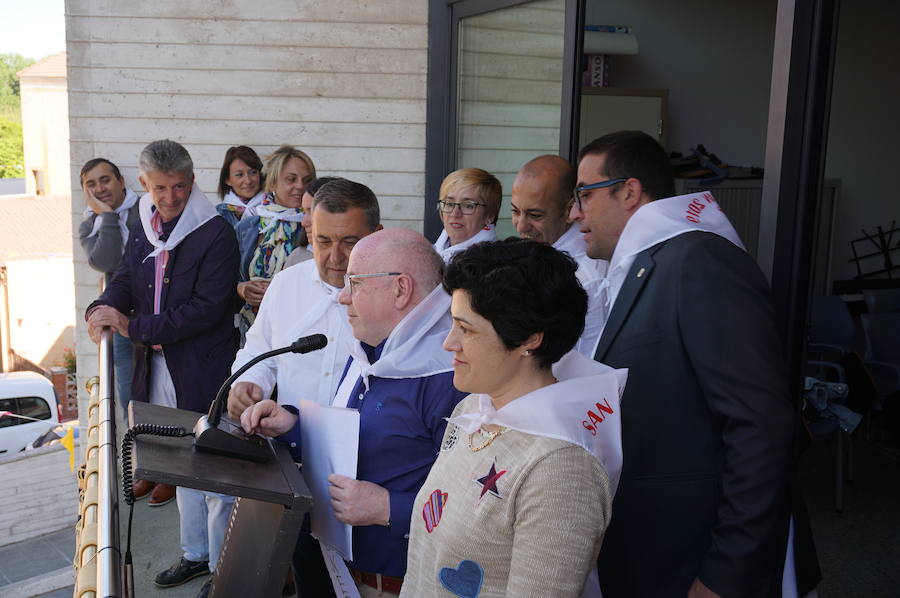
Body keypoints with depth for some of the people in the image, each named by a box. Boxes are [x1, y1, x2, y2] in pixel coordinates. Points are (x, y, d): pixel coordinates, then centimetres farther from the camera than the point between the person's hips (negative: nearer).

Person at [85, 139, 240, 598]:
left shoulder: (215, 233, -15)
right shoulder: (142, 230, 9)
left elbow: (207, 308, -21)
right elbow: (125, 280, 11)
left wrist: (134, 326, -21)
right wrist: (104, 309, -13)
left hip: (203, 370, -7)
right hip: (158, 366, 7)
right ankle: (195, 554, 37)